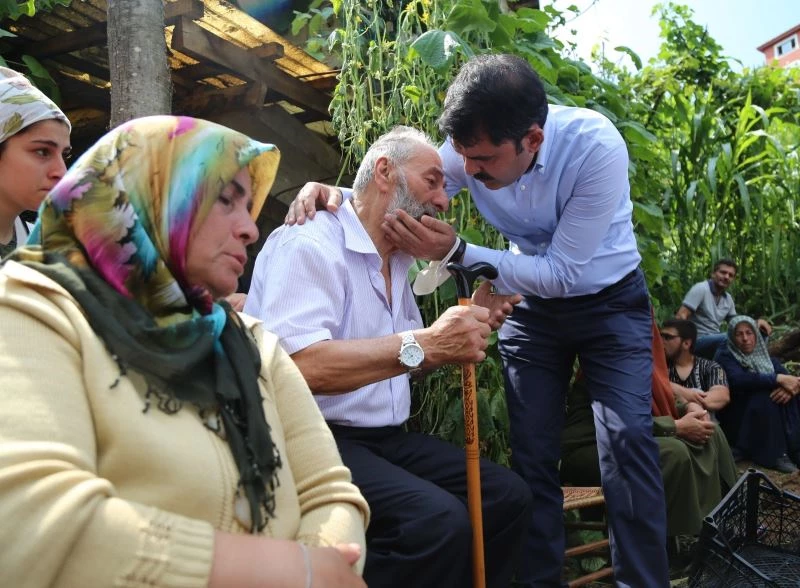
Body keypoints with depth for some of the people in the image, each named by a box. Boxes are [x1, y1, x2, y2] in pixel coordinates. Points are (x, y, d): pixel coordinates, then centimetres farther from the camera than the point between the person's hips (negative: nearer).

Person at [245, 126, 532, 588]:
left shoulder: (395, 261, 16)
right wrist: (424, 343, -33)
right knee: (438, 520, -28)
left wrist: (471, 319, 7)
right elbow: (296, 364, -29)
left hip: (386, 438, 9)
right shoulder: (308, 243, -14)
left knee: (508, 495, -3)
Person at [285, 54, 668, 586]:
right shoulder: (471, 148, -19)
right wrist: (333, 194, -30)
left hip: (609, 299, -3)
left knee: (626, 439, -15)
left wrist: (456, 252, -39)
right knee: (532, 452, 3)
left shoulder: (596, 147, -30)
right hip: (532, 301, 4)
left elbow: (563, 272, -29)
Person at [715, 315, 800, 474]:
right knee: (765, 396, -29)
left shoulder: (763, 355, 10)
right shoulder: (725, 356, -7)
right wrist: (778, 379, -32)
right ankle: (773, 454, -27)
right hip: (738, 416, -5)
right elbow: (739, 380, -29)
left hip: (768, 412, 6)